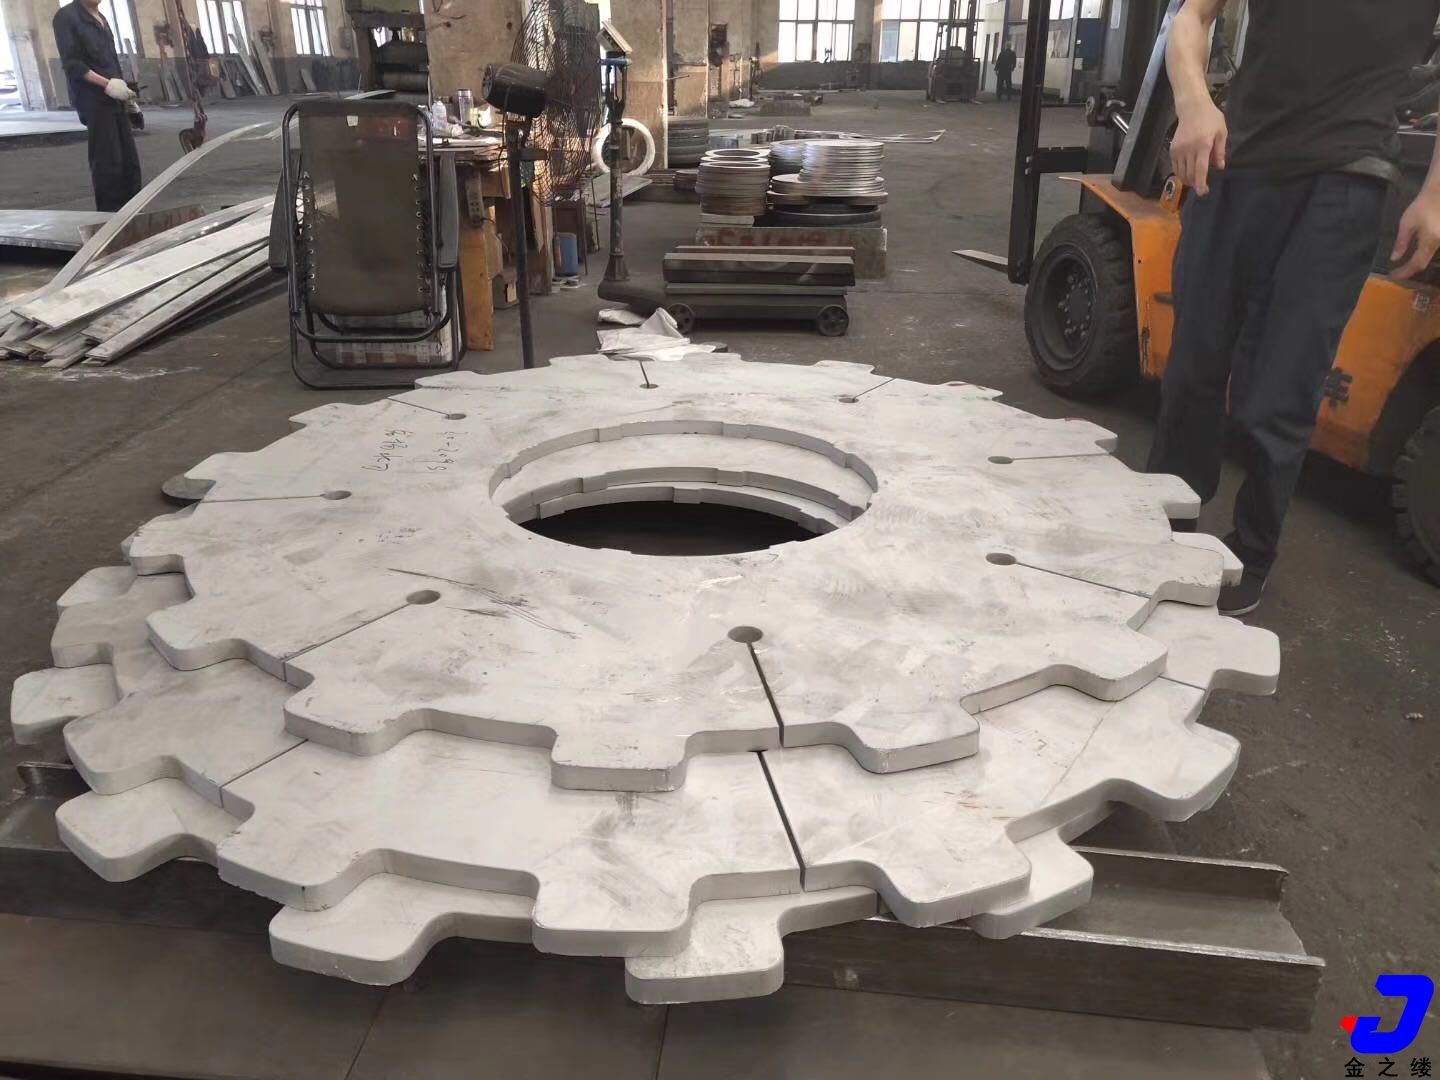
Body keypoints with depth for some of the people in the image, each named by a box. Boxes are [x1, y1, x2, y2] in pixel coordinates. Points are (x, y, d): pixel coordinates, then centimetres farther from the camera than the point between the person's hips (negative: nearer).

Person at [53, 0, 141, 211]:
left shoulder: (100, 18, 20)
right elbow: (72, 63, -11)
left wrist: (123, 87, 9)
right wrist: (107, 84, -18)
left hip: (115, 100, 7)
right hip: (94, 101, -7)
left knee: (129, 160, 3)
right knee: (107, 162, -9)